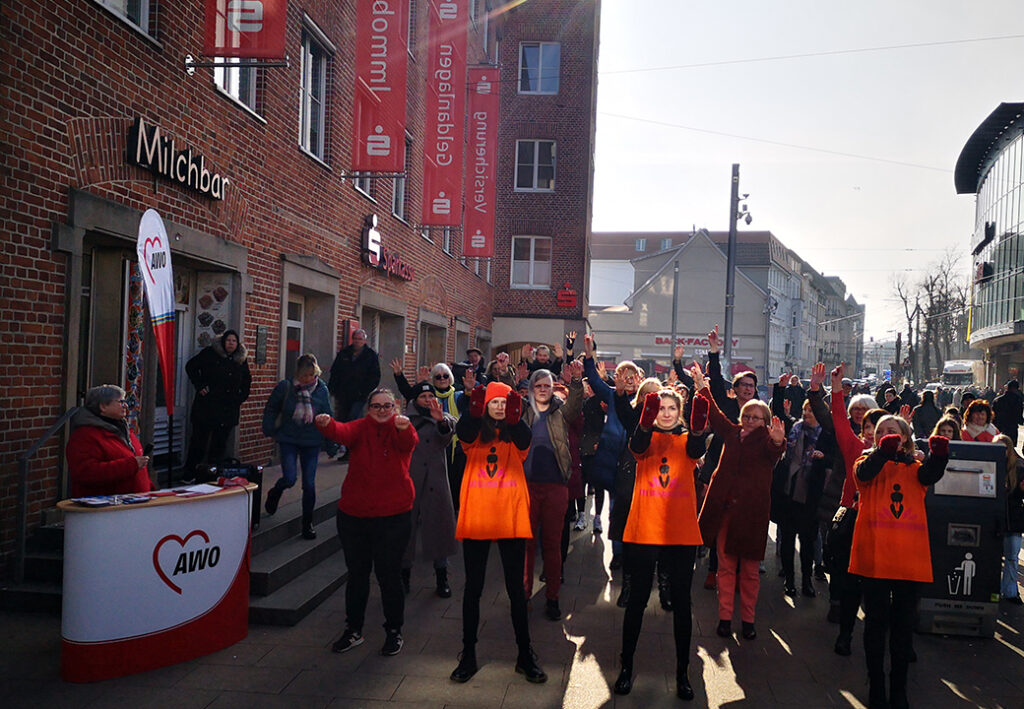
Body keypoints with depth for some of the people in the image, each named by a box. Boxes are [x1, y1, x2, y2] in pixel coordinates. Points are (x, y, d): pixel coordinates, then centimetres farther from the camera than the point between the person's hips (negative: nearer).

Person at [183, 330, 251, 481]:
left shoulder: (242, 360, 10)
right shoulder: (210, 354, -1)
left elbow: (247, 381, 23)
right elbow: (191, 366, 4)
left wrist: (241, 397, 12)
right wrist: (199, 385, -4)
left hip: (228, 410, 4)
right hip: (206, 407, -3)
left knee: (220, 444, 5)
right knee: (199, 442, -1)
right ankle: (189, 475, 10)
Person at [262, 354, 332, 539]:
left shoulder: (321, 390, -6)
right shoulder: (285, 387, -11)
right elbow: (270, 409, 5)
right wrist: (269, 430, 1)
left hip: (312, 442, 1)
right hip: (288, 440, -1)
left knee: (309, 484, 2)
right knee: (289, 478, -13)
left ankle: (307, 522, 19)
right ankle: (275, 493, 25)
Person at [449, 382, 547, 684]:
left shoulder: (515, 433, 5)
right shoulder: (475, 432, 4)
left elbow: (524, 441, -19)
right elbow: (463, 433, -20)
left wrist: (514, 419, -41)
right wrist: (474, 412, -41)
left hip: (511, 518, 0)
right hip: (476, 516, 0)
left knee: (516, 588, 7)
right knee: (473, 587, 8)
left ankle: (525, 654, 19)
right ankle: (468, 654, 21)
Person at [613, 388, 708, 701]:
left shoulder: (686, 439, 8)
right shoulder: (646, 436, 6)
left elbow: (696, 451, -17)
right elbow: (636, 447, -19)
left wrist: (698, 429, -40)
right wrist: (646, 422, -41)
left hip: (682, 532, 1)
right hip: (644, 530, -1)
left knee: (681, 602, 7)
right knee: (637, 599, 6)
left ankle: (682, 672, 18)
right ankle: (626, 666, 19)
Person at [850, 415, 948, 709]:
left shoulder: (916, 467, 12)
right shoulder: (870, 460, 8)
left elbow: (930, 476, -12)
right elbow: (864, 473, -16)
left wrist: (939, 455, -33)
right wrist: (883, 450, -34)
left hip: (909, 556, 2)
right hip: (874, 555, -2)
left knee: (904, 623, 8)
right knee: (876, 621, 3)